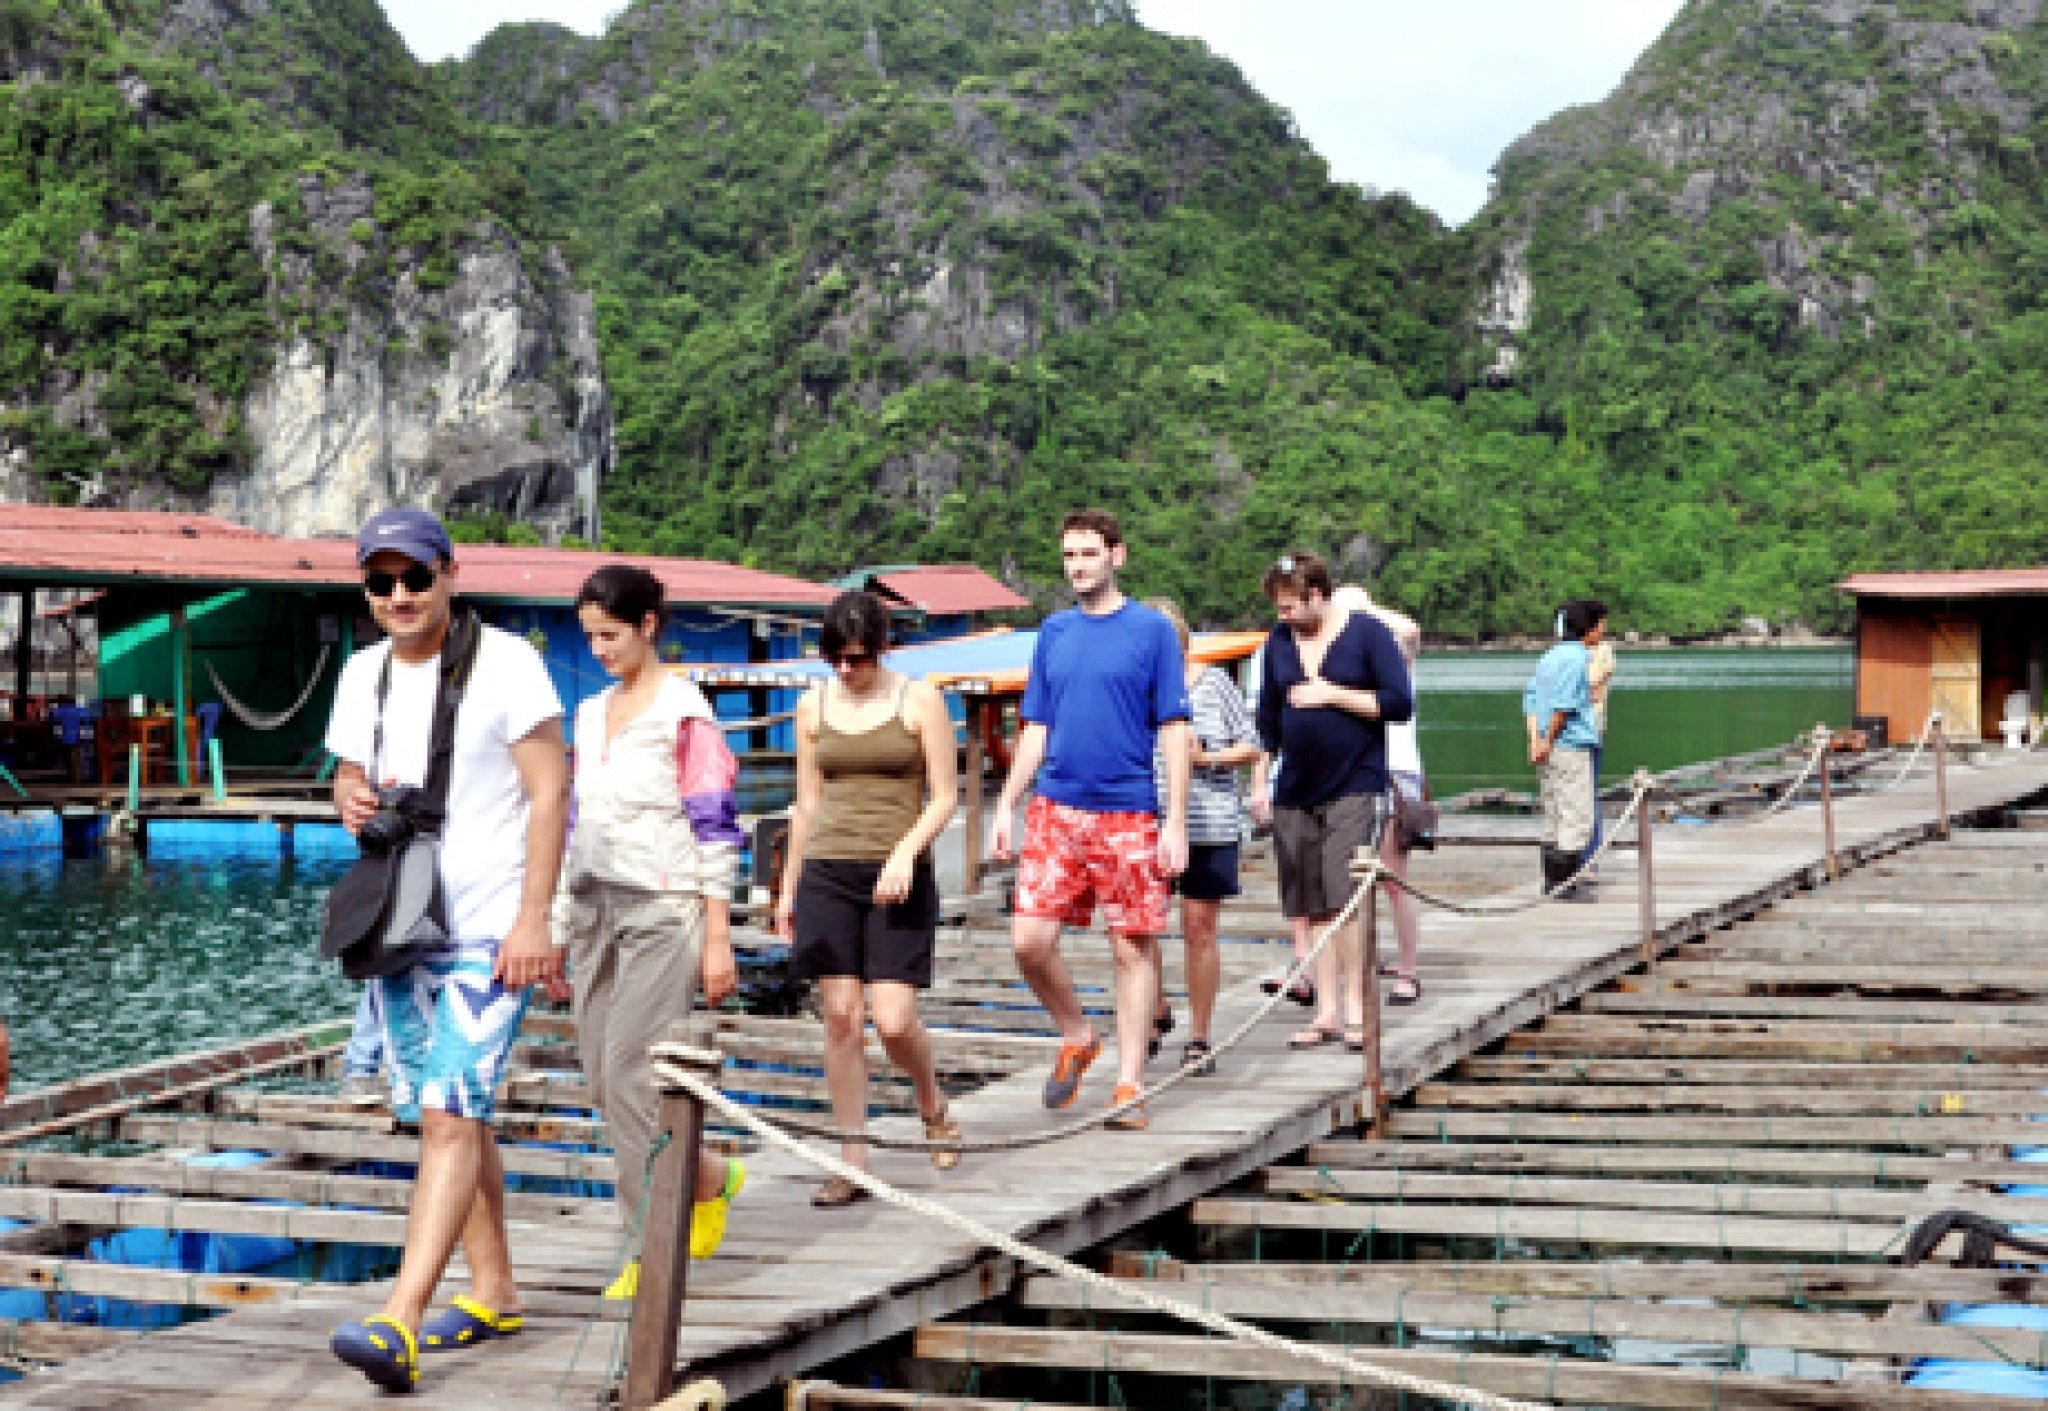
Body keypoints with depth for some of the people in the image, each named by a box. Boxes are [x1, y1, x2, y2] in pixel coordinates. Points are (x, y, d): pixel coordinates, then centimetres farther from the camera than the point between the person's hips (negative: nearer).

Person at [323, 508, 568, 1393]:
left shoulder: (505, 663, -9)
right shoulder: (362, 674, 11)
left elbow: (549, 792, -11)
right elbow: (348, 775, 21)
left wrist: (533, 919, -18)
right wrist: (353, 802, -5)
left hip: (488, 930, -7)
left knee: (449, 1115, -15)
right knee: (451, 1116, 14)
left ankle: (398, 1323, -22)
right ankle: (493, 1294, 26)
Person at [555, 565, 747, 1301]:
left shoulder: (684, 713, -7)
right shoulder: (591, 714, 14)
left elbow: (716, 832, -9)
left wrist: (718, 941, -13)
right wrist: (558, 931, 17)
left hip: (663, 910, -7)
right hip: (597, 908, 7)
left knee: (629, 1073, -10)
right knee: (603, 1078, 5)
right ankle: (711, 1177, 27)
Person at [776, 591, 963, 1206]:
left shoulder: (919, 702, 0)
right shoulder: (813, 707, 10)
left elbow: (945, 797, -1)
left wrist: (906, 851, -17)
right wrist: (788, 886, 15)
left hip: (898, 876, -3)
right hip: (827, 872, 3)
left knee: (894, 1019, -10)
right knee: (841, 1017, -1)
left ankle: (934, 1107, 21)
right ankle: (852, 1162, 6)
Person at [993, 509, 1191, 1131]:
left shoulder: (1152, 630, 0)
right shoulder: (1054, 632, 12)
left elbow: (1173, 730, -2)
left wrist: (1176, 821, -8)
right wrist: (1006, 806, 9)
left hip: (1129, 814, -4)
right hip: (1054, 811, 4)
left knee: (1133, 949, 1)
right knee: (1029, 941, -5)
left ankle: (1129, 1085, 10)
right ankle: (1077, 1037, 20)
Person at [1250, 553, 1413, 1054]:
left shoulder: (1367, 632, -3)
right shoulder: (1279, 641, 12)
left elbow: (1400, 703, -7)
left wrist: (1334, 694, -11)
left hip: (1355, 787, -5)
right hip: (1295, 791, 5)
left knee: (1344, 897, -14)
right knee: (1306, 908, 5)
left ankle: (1355, 1011, -6)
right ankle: (1326, 1012, 11)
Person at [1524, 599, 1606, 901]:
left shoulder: (1550, 656, 15)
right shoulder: (1577, 658, -12)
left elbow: (1530, 700, 12)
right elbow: (1563, 706, -19)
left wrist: (1535, 740, 3)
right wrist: (1548, 742, -12)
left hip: (1550, 750, 9)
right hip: (1572, 748, -9)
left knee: (1554, 818, 14)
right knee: (1578, 818, -5)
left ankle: (1551, 881, 17)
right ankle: (1565, 884, -6)